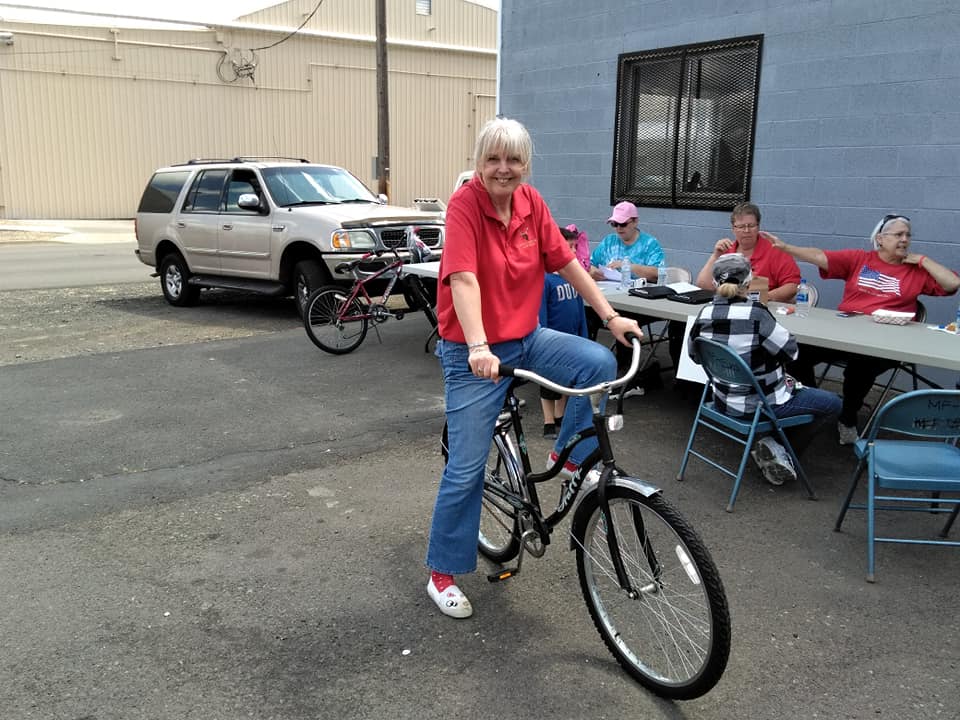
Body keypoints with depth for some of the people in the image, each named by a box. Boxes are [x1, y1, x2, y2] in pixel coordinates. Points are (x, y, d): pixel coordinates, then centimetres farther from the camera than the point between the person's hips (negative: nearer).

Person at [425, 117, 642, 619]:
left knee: (601, 363, -18)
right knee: (466, 469, -2)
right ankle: (443, 573, 17)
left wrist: (611, 317, 1)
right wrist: (479, 348, -43)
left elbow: (566, 263, 4)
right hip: (474, 354, -5)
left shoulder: (531, 202, 0)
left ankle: (569, 455, 7)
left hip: (527, 338, 6)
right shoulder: (464, 205, -18)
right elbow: (464, 280, -30)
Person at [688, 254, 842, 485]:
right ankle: (776, 447, 4)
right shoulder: (755, 313, -25)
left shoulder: (705, 313, -7)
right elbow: (790, 349, -16)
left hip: (724, 400, 7)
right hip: (760, 404, -6)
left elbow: (693, 353, 8)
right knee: (832, 403, 12)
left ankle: (775, 448, 14)